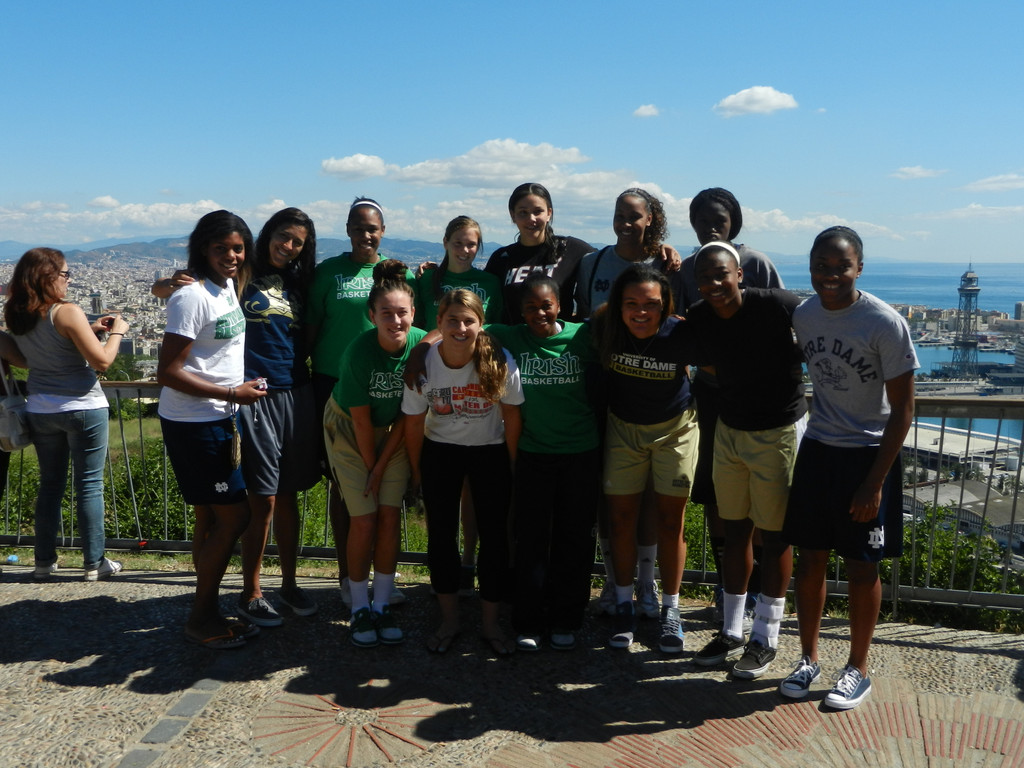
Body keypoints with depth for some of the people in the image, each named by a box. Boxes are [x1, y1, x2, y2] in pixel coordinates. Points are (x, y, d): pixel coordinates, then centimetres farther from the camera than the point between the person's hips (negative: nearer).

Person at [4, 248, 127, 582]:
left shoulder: (16, 317, 4)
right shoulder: (67, 312, -18)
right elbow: (102, 360, -18)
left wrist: (89, 331, 15)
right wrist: (117, 331, -2)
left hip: (40, 411, 6)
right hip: (82, 409, -6)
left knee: (50, 484, 17)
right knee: (89, 485, 4)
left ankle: (44, 561, 24)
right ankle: (94, 563, 11)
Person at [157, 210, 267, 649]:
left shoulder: (228, 287, 8)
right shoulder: (192, 297, -18)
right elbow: (168, 372, -20)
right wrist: (232, 393, -18)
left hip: (220, 420, 9)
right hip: (194, 425, -9)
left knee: (211, 520, 14)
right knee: (235, 516, -5)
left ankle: (207, 612, 25)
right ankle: (201, 620, 10)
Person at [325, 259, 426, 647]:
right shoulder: (359, 352, -28)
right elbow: (361, 419, -17)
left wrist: (382, 466, -11)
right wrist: (370, 467, -8)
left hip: (396, 432, 2)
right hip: (349, 430, -2)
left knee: (390, 516, -2)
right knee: (364, 520, -6)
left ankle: (382, 606, 13)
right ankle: (360, 609, 11)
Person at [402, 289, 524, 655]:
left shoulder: (500, 362, -21)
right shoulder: (423, 363, -18)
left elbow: (512, 415, -7)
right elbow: (414, 423, -6)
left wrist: (509, 465, -2)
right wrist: (417, 472, 1)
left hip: (491, 452, -1)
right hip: (440, 452, 1)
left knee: (494, 536, 1)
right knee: (441, 535, 5)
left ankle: (490, 623, 18)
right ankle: (449, 620, 23)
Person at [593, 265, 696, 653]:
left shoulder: (682, 335, -25)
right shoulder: (605, 328, -20)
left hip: (674, 428, -1)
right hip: (622, 427, 2)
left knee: (670, 521, 5)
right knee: (621, 519, 6)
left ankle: (670, 609, 22)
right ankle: (624, 604, 24)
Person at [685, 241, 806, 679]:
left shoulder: (776, 305, -21)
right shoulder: (698, 319, -6)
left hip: (779, 432, -5)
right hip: (729, 429, 5)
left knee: (774, 536, 6)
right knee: (735, 530, 14)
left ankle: (765, 638, 22)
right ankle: (732, 631, 29)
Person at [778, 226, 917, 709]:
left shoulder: (885, 324, -17)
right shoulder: (802, 315, -2)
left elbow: (903, 410, -14)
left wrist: (874, 483, -16)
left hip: (868, 454, -4)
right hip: (817, 450, 4)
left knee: (860, 565, 4)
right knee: (810, 558, 9)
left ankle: (857, 670, 24)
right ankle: (808, 658, 27)